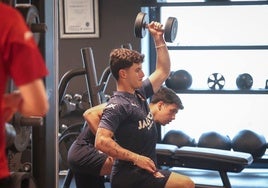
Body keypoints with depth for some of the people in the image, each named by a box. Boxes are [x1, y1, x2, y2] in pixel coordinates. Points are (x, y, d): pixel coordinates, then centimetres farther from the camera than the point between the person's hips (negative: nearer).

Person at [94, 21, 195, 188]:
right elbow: (101, 141, -25)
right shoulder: (117, 105, -15)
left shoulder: (139, 94, 13)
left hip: (142, 172, 10)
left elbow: (163, 71, 26)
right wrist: (136, 158, -25)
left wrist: (159, 38, 21)